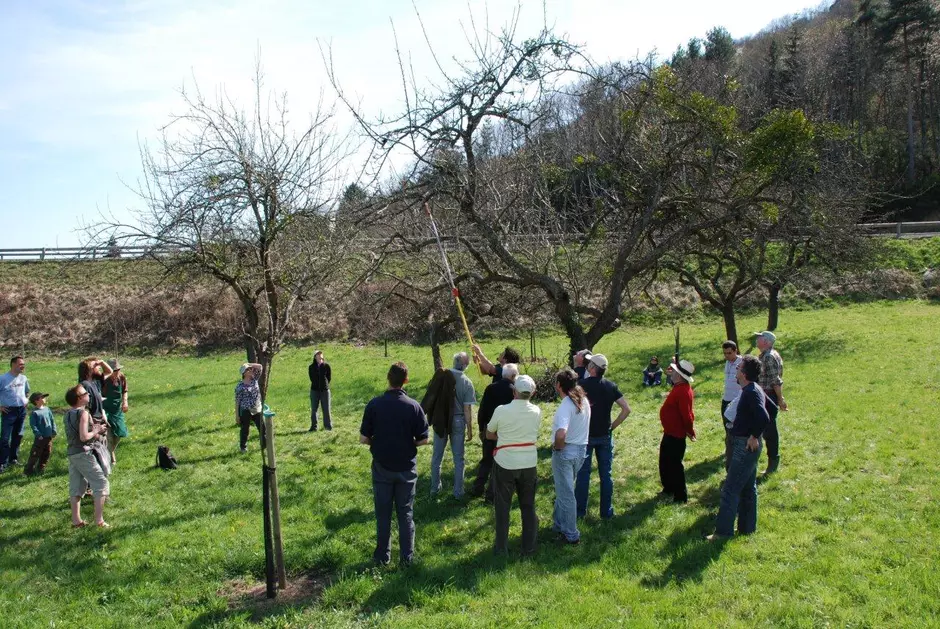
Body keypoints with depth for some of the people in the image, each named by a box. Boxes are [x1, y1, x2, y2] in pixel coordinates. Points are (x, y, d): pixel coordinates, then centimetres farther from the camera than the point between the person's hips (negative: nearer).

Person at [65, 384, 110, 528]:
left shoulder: (69, 414, 11)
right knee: (101, 484, -2)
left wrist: (94, 429, 14)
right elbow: (84, 437, -22)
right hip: (84, 454, -9)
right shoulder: (83, 413, -15)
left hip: (72, 454, 9)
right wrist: (96, 431, -7)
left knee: (76, 488, 13)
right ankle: (99, 520, -5)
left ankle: (76, 520, 16)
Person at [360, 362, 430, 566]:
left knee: (383, 513, 13)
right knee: (406, 513, 12)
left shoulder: (374, 405, -12)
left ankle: (383, 555, 24)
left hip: (382, 466, 0)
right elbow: (423, 440, -7)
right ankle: (407, 556, 19)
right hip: (406, 467, 0)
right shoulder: (413, 406, -12)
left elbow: (363, 438, -8)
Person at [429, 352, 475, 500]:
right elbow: (467, 409, -11)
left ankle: (435, 489, 25)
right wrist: (469, 429, -1)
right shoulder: (467, 383, -13)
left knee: (437, 456, 15)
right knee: (458, 459, 11)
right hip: (458, 421, -2)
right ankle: (458, 492, 16)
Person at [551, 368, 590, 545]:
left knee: (566, 493, 5)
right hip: (581, 449, 8)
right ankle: (559, 524, 38)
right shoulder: (583, 400, 2)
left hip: (565, 452, -8)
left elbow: (561, 433, -39)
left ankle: (571, 535, 16)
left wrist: (557, 446, -19)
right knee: (563, 489, 24)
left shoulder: (566, 405, -24)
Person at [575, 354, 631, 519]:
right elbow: (626, 409, -4)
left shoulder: (582, 385, -13)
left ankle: (580, 510, 14)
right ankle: (606, 511, 16)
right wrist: (613, 426, 2)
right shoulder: (610, 386, -2)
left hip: (585, 435, -2)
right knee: (605, 474, 10)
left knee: (583, 473, 7)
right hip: (605, 436, 3)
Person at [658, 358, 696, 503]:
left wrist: (690, 432, -17)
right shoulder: (679, 387, 6)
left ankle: (681, 496, 12)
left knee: (674, 465, 0)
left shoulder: (683, 391, -27)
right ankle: (669, 489, 39)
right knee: (665, 462, 22)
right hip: (670, 432, 11)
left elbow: (686, 415, -28)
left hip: (676, 435, -11)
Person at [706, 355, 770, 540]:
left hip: (746, 446, -11)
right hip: (745, 445, 11)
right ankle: (746, 527, 27)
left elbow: (763, 417, -32)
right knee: (748, 488, 17)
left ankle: (723, 531, -2)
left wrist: (754, 436, -20)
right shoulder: (753, 390, 11)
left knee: (730, 489, -6)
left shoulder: (751, 392, -20)